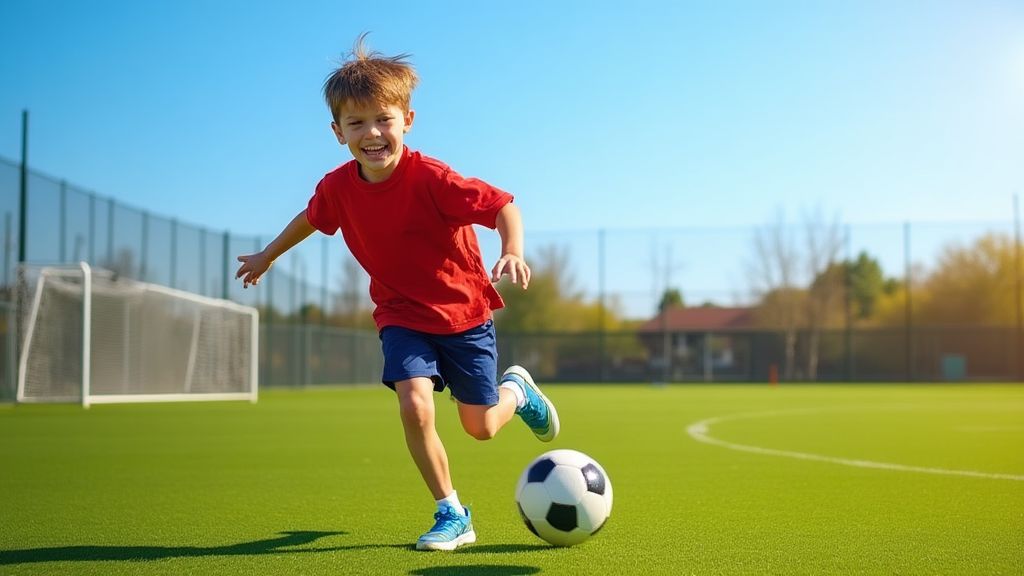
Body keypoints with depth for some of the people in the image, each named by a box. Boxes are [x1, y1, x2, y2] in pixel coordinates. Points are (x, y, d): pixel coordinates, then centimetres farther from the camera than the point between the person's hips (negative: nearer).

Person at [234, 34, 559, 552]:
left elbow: (503, 207, -24)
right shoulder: (337, 188, -11)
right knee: (414, 405, -20)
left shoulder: (431, 178, -26)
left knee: (481, 427, 4)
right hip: (402, 316, 3)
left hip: (464, 312, -3)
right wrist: (267, 256, 25)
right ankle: (452, 515, -1)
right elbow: (311, 218, 12)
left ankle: (517, 390, 42)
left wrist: (513, 252, -43)